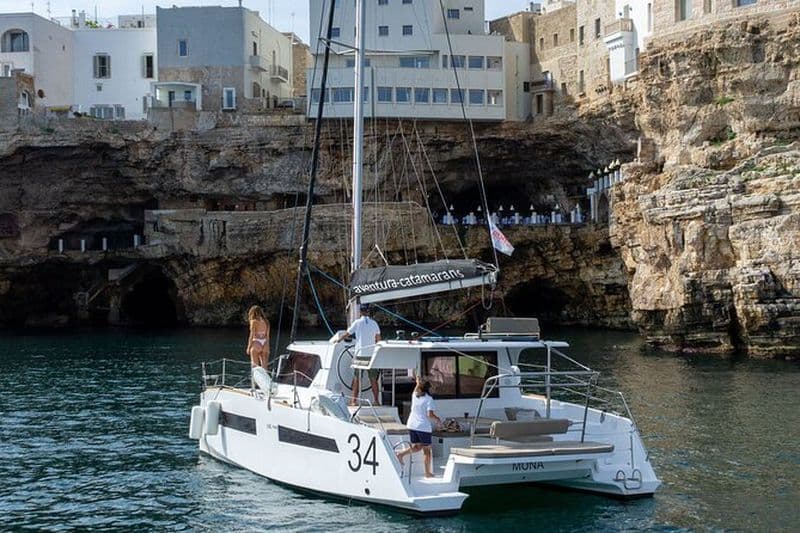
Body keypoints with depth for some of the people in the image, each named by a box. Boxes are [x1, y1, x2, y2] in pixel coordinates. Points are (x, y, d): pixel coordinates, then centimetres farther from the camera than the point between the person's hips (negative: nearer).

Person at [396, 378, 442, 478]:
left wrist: (418, 381, 52)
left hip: (412, 425, 6)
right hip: (423, 427, -6)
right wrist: (438, 419, 1)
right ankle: (428, 473, 10)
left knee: (416, 447, 21)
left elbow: (417, 388, 31)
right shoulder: (428, 399, -11)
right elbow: (430, 415, -18)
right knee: (427, 450, 7)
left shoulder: (415, 395, 6)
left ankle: (401, 454, -1)